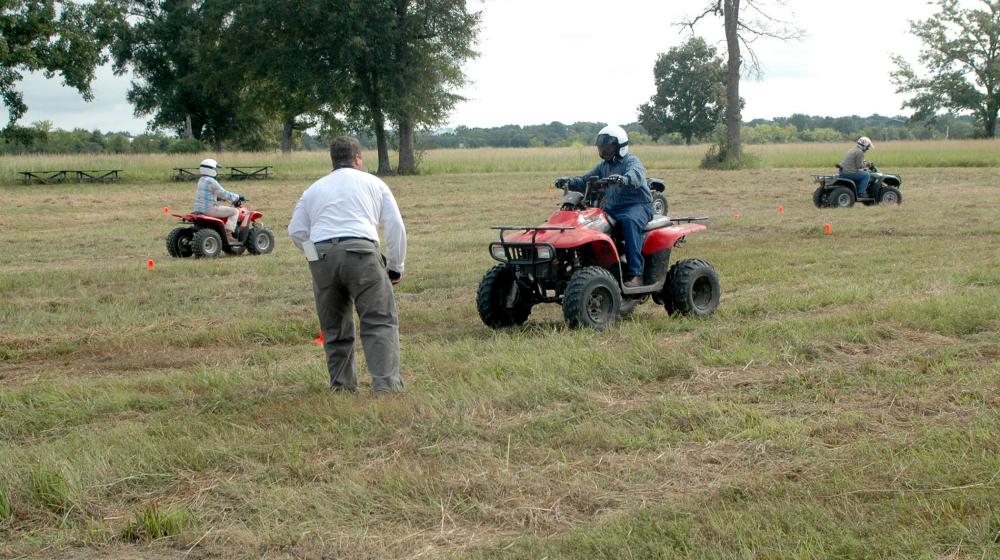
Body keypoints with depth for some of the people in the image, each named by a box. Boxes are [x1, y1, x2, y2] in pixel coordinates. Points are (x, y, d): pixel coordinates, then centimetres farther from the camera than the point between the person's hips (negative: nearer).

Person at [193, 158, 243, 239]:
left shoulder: (201, 180, 13)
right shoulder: (211, 181, -16)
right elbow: (223, 194, -14)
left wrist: (220, 198, 30)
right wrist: (238, 197, -3)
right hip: (210, 210, -10)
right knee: (234, 211, -3)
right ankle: (229, 231, -12)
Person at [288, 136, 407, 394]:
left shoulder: (313, 189, 24)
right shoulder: (373, 183, 18)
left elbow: (296, 231, 15)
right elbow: (395, 227, 11)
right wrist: (395, 267, 18)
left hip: (321, 257, 3)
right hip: (361, 252, -3)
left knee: (334, 327, 14)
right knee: (380, 322, -3)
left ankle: (342, 385, 15)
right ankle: (386, 383, -14)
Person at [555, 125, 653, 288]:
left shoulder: (631, 161, -6)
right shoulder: (604, 166, 17)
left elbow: (636, 175, -29)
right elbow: (585, 181, 12)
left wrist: (623, 179, -53)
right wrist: (569, 182, -9)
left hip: (638, 205, -7)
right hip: (612, 207, 7)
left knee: (629, 221, -39)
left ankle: (636, 275, -43)